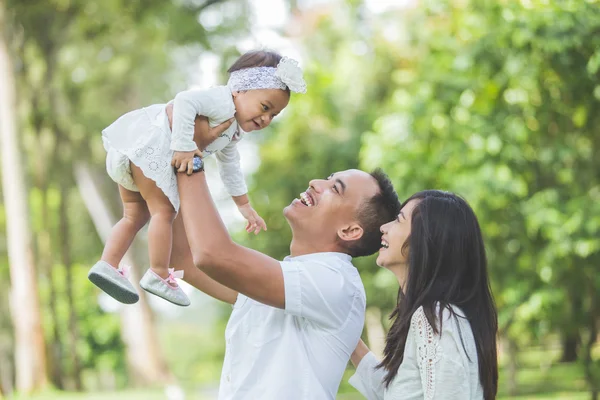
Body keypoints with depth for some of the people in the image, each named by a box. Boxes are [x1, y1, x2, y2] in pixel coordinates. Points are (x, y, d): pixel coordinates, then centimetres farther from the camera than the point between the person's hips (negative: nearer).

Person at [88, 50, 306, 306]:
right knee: (164, 210, -5)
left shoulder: (232, 132, 22)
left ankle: (107, 266, 13)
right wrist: (183, 147, -29)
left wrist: (244, 206, 36)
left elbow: (230, 168, 35)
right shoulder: (223, 102, -10)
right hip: (147, 143, -11)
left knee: (135, 215, 17)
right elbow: (184, 101, -26)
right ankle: (159, 276, -1)